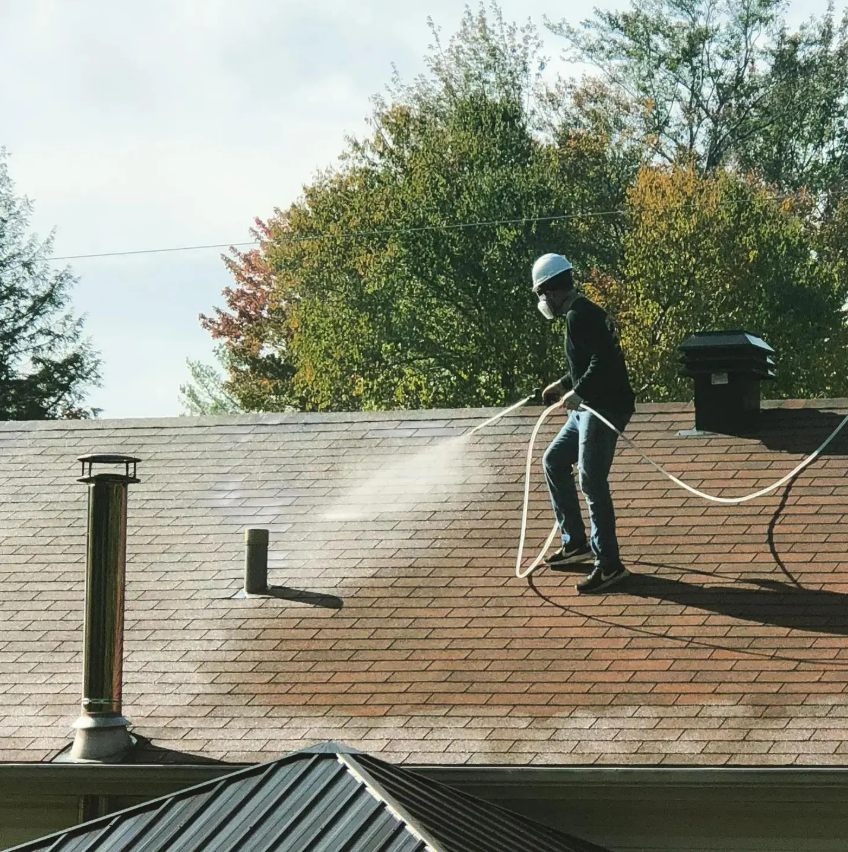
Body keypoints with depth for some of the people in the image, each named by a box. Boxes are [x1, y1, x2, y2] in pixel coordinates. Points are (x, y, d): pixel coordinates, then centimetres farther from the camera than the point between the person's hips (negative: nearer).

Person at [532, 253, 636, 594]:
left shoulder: (580, 316, -16)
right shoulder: (581, 313, 16)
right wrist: (564, 385, 26)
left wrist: (578, 393, -26)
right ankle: (575, 542, 24)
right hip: (589, 408, 11)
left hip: (605, 407, -11)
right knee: (554, 461, 19)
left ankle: (609, 565, -13)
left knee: (591, 481, -14)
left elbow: (603, 358, -27)